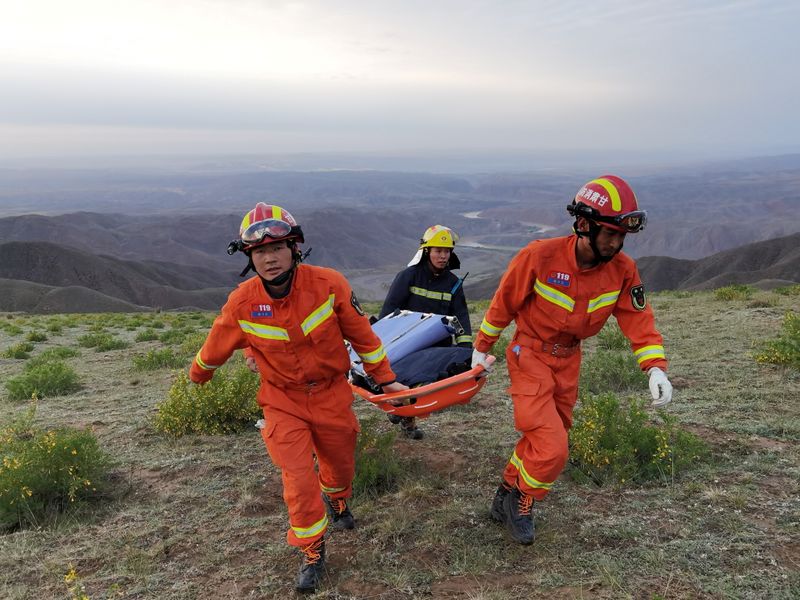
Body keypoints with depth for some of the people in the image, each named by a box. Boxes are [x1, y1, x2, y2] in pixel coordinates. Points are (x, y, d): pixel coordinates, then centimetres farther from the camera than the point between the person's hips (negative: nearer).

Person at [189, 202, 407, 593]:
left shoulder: (329, 284, -22)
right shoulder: (242, 303, -18)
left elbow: (361, 334, -9)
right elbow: (216, 347, 2)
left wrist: (385, 378, -1)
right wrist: (198, 375, 20)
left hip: (331, 394, 1)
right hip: (283, 402, -1)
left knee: (341, 465, 19)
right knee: (299, 482, -5)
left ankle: (337, 501, 56)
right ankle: (313, 552, 21)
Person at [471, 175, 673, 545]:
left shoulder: (622, 270, -12)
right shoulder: (540, 257, -25)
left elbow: (638, 319, -5)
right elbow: (504, 303, -11)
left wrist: (655, 367, -20)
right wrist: (482, 349, 0)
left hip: (568, 360, 5)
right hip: (530, 355, -5)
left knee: (540, 439, 16)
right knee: (551, 448, -13)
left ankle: (507, 497, 38)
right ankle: (521, 503, 14)